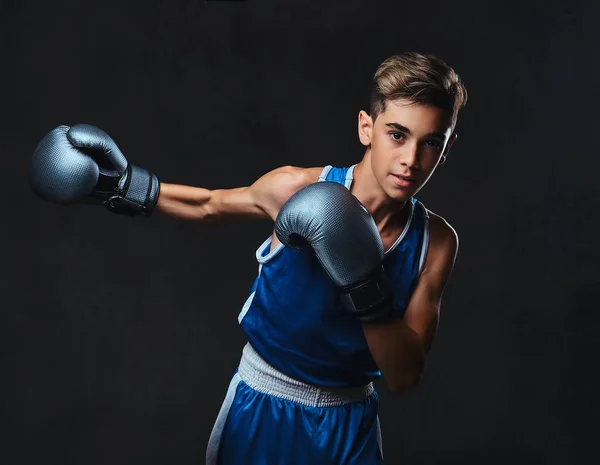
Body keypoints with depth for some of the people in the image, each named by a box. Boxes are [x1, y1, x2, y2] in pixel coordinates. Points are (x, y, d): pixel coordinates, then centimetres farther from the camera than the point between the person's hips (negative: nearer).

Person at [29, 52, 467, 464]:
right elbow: (211, 204, 3)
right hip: (261, 408, 0)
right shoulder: (297, 189, -18)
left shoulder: (436, 242, -13)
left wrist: (366, 292, -27)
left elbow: (405, 377, -14)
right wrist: (127, 187, -3)